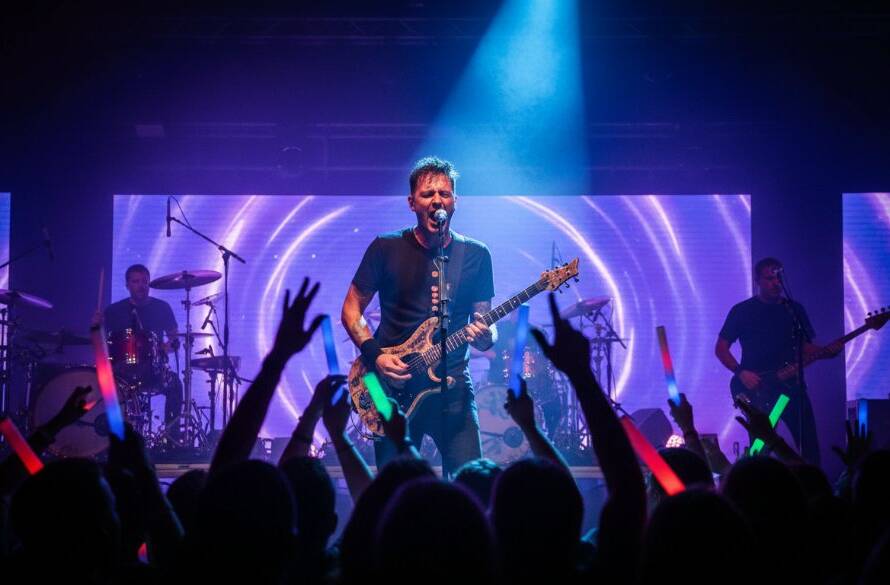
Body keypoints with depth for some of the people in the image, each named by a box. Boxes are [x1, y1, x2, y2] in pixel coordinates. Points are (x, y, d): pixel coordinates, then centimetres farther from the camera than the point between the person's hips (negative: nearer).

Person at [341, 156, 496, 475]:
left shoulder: (475, 255, 5)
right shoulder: (386, 248, 0)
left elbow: (483, 322, 8)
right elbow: (351, 309, 5)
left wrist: (485, 338, -16)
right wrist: (374, 355, -11)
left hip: (453, 386, 1)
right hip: (394, 387, -1)